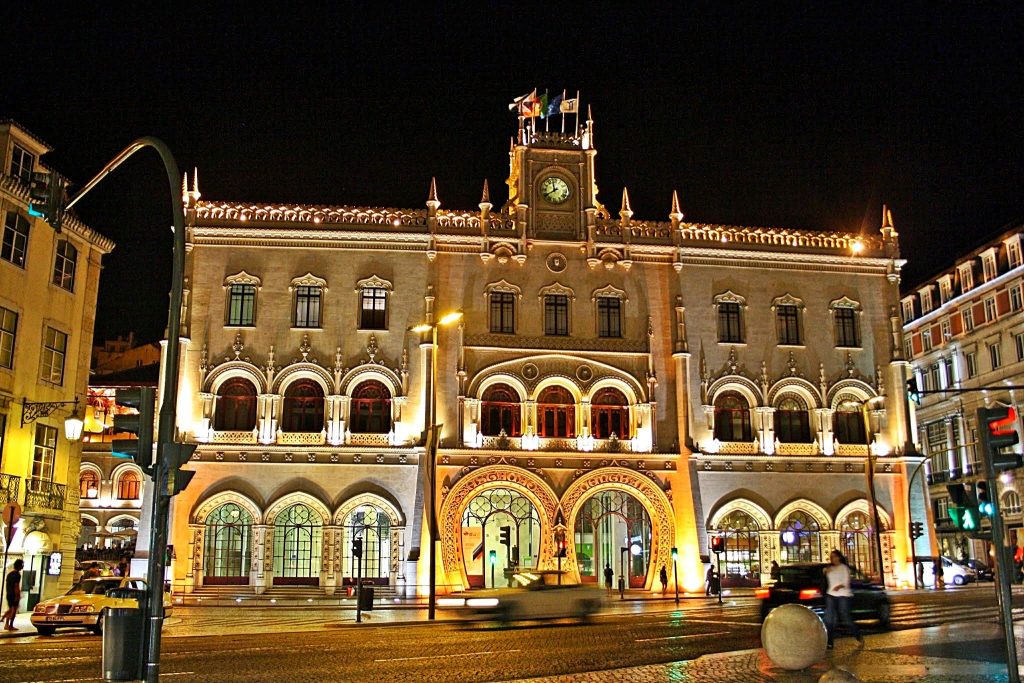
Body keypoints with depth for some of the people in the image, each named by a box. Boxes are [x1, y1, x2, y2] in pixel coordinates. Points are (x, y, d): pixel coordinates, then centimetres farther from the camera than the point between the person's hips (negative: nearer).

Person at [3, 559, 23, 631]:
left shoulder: (9, 574, 13)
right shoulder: (17, 575, -15)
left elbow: (6, 584, 17)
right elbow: (16, 586, -19)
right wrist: (17, 596, -17)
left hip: (8, 595, 8)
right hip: (14, 595, -8)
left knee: (10, 609, 17)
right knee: (14, 610, 0)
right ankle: (11, 626, 2)